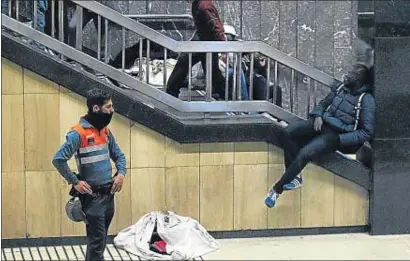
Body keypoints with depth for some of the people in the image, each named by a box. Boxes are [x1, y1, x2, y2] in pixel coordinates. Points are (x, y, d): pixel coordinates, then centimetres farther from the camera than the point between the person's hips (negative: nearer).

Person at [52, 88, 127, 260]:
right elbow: (58, 159, -18)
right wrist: (75, 182, -16)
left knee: (99, 239, 15)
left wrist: (121, 173, 2)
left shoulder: (106, 131, 8)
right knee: (97, 240, -7)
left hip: (108, 193, 7)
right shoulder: (78, 134, -16)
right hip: (92, 196, -7)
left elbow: (118, 155, 20)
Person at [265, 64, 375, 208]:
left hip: (337, 135, -7)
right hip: (323, 123, 7)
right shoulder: (342, 88, 8)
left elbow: (367, 132, -16)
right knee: (289, 132, -18)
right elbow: (323, 103, 20)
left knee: (304, 153, -27)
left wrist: (340, 139, -20)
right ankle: (294, 176, -12)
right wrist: (318, 116, -3)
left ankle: (277, 189, -13)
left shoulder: (366, 100, -13)